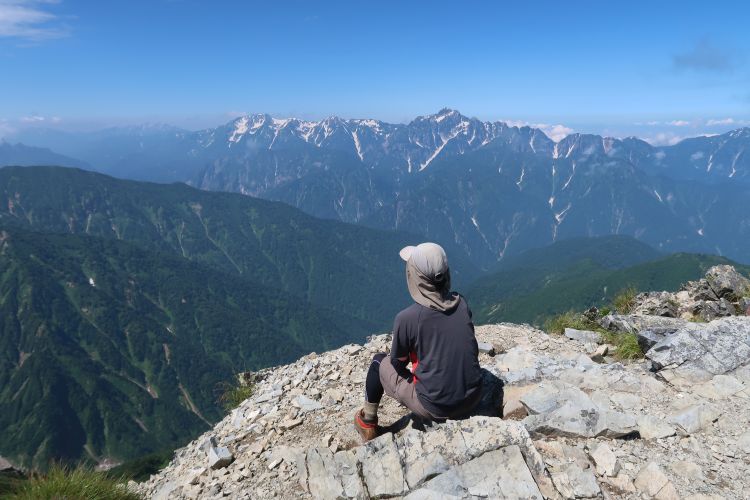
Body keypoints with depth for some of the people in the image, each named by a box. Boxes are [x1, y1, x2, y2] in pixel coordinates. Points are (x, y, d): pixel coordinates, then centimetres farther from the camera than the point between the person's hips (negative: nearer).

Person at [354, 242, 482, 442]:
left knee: (380, 362, 17)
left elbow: (398, 363, -4)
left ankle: (367, 424, 33)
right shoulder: (462, 304, -7)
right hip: (473, 399, 4)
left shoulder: (406, 318, -21)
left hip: (434, 409, -4)